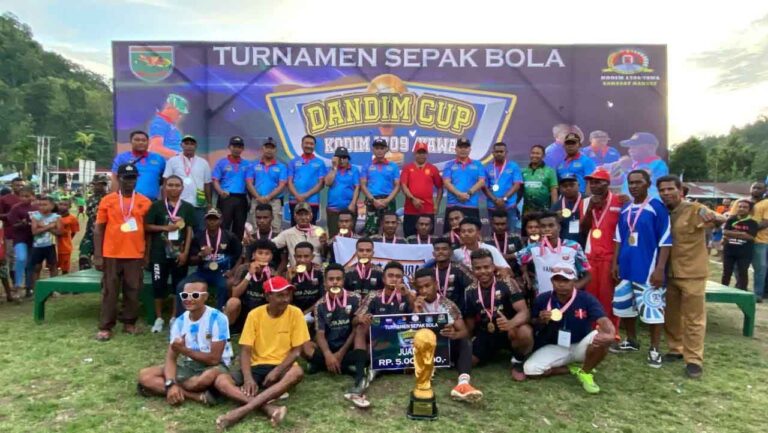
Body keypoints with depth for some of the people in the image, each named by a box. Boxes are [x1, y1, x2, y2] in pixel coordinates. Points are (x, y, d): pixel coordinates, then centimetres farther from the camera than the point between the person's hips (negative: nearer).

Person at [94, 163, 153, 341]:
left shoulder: (145, 202, 3)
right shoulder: (107, 200, 1)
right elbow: (98, 229, 2)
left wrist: (147, 255, 6)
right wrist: (97, 255, -3)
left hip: (136, 255, 1)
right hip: (111, 255, -1)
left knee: (133, 291, 8)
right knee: (109, 291, 6)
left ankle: (129, 322, 22)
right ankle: (105, 327, 13)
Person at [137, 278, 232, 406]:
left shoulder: (217, 318, -18)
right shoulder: (180, 322, -2)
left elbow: (214, 359, -20)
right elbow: (171, 357, -7)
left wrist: (184, 350, -16)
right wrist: (170, 384, -25)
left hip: (213, 366, -6)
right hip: (188, 365, 6)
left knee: (210, 375, -42)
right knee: (144, 376, -12)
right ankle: (198, 396, -23)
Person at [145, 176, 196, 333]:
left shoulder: (188, 208, 3)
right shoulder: (156, 206, 2)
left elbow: (189, 231, 0)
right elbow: (147, 227, 1)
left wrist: (185, 252, -7)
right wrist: (165, 228, -13)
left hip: (179, 253, 1)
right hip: (159, 253, 0)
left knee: (179, 286, 6)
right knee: (159, 285, 4)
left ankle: (174, 318, 19)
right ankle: (159, 318, 18)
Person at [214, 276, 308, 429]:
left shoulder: (295, 313, -7)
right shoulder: (255, 314, -4)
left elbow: (296, 351, -5)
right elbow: (245, 351, -5)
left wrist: (276, 371, -20)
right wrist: (248, 378, -22)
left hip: (282, 367, -1)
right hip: (257, 366, 2)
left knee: (297, 372, -37)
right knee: (221, 381, -23)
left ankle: (244, 409, -36)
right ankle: (269, 408, -37)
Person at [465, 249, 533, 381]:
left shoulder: (507, 283, -15)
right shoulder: (470, 291, -2)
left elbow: (524, 312, -23)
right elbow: (470, 322, 7)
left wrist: (510, 323, -44)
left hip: (508, 331, -4)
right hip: (485, 335, 4)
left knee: (525, 332, -38)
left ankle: (518, 361, -3)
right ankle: (492, 352, 16)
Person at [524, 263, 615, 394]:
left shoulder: (586, 299, -15)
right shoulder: (542, 299, -10)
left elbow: (603, 320, -32)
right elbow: (534, 327, 2)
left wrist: (610, 334, -55)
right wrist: (541, 321, -23)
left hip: (580, 346, -1)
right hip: (554, 347, 2)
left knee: (603, 338, -33)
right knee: (530, 369, -23)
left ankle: (585, 372, -5)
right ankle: (573, 368, 1)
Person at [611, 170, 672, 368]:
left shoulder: (657, 207, -9)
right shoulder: (624, 210, 9)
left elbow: (665, 241, -10)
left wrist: (660, 268, -15)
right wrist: (615, 263, 10)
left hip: (648, 269, -6)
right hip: (626, 267, 7)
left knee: (652, 308, -1)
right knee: (623, 305, 15)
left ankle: (654, 349, 13)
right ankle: (631, 341, 33)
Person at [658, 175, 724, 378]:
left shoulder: (695, 209, -11)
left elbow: (719, 219, -28)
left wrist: (716, 218, -49)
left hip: (692, 273, -5)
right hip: (669, 273, 6)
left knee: (694, 318, 1)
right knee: (670, 315, 14)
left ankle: (693, 360, 8)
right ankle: (676, 349, 29)